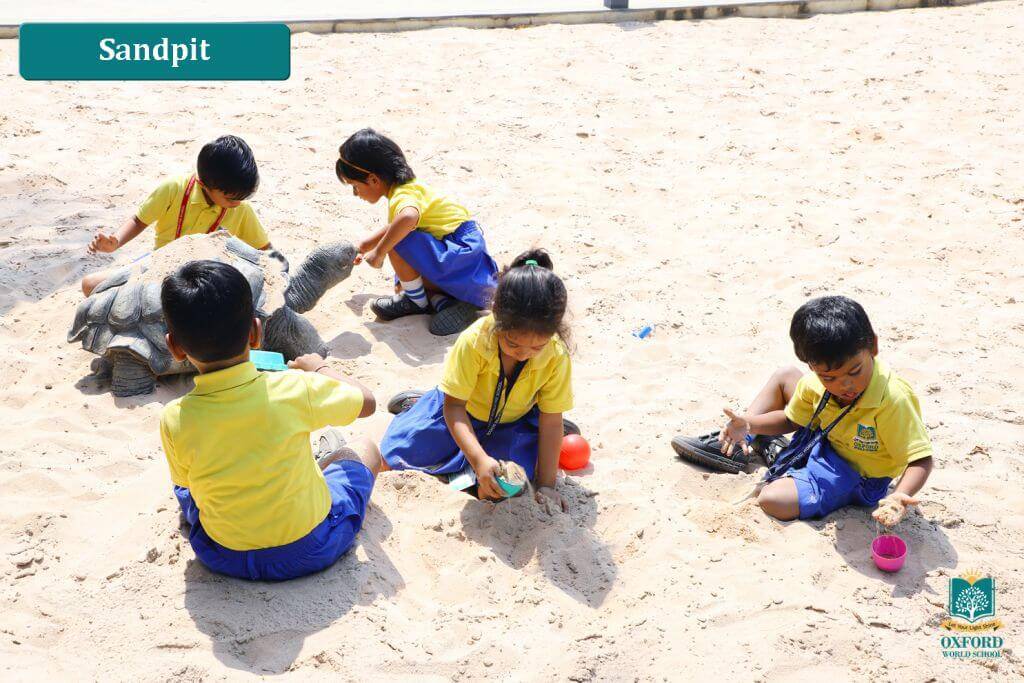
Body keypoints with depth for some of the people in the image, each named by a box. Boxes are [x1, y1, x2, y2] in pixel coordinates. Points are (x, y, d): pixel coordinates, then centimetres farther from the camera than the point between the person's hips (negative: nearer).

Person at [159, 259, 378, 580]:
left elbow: (187, 481, 0)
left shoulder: (174, 420, -19)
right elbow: (366, 401, -4)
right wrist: (320, 368, 15)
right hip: (312, 550, -1)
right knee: (363, 450, 21)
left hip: (225, 559, 2)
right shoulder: (294, 390, -23)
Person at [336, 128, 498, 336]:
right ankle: (444, 301, -3)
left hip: (463, 253, -11)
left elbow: (408, 217, -46)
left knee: (397, 243, -25)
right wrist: (360, 247, 35)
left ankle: (418, 302, -3)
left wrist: (379, 252, -32)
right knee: (404, 284, 21)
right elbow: (391, 229, 32)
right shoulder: (406, 187, 12)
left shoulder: (404, 194, -20)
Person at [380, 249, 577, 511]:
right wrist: (479, 459, -44)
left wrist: (546, 485, -21)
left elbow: (551, 422, -20)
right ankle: (418, 403, 22)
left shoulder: (557, 358, -29)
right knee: (397, 452, -7)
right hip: (463, 411, 0)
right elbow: (453, 405, -30)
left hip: (514, 420, 1)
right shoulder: (474, 342, -35)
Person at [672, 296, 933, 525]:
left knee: (773, 499, -26)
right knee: (785, 376, 9)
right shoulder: (817, 381, -16)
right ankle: (740, 441, 16)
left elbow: (921, 460, -31)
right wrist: (749, 424, -13)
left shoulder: (893, 400, -36)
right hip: (823, 440, 7)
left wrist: (900, 496, -51)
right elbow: (792, 419, 3)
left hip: (854, 475, -7)